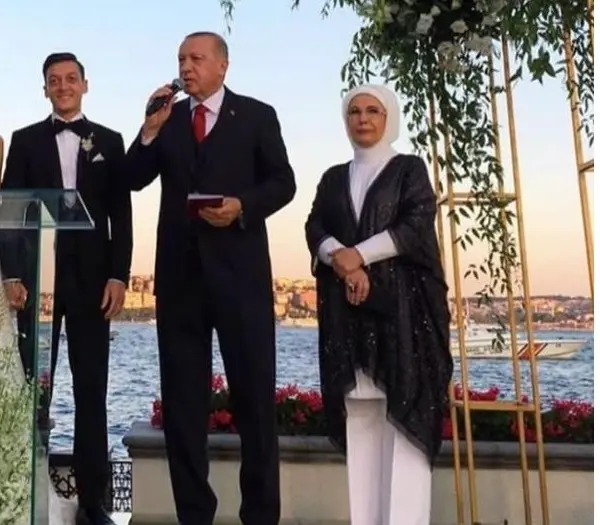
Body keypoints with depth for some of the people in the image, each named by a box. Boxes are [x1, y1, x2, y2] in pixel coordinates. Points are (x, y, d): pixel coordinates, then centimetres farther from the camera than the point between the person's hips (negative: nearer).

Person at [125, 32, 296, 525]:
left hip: (239, 268, -3)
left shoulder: (257, 115, 5)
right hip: (180, 269, 3)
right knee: (182, 394, 6)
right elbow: (135, 180, 6)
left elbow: (283, 183, 1)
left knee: (255, 391, 3)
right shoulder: (167, 117, 13)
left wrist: (243, 206, -15)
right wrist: (151, 129, -6)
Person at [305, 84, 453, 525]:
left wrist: (360, 254, -13)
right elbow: (315, 228, 6)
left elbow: (417, 224, -6)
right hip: (348, 307, 4)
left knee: (402, 411, -9)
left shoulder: (410, 168, 9)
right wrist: (341, 259, -14)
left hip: (401, 303, -3)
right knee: (359, 413, 0)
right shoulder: (334, 177, 19)